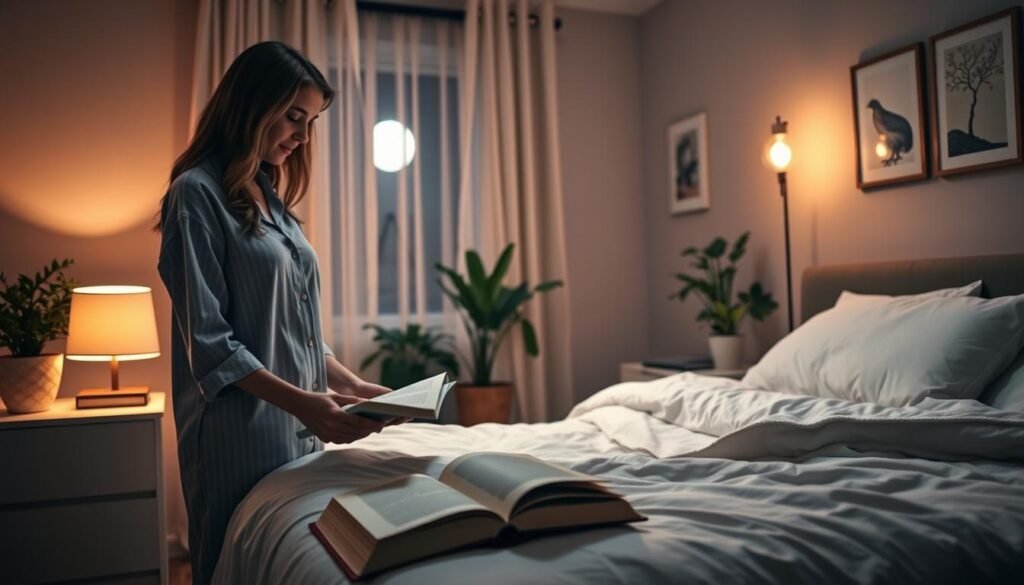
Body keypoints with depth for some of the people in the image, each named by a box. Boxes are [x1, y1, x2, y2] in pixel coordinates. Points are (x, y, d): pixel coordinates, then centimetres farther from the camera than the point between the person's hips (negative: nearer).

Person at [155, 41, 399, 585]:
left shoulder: (269, 196, 14)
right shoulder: (197, 194, -10)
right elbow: (209, 342, -15)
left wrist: (350, 383, 5)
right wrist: (300, 402, -23)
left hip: (296, 426, 8)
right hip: (240, 432, -7)